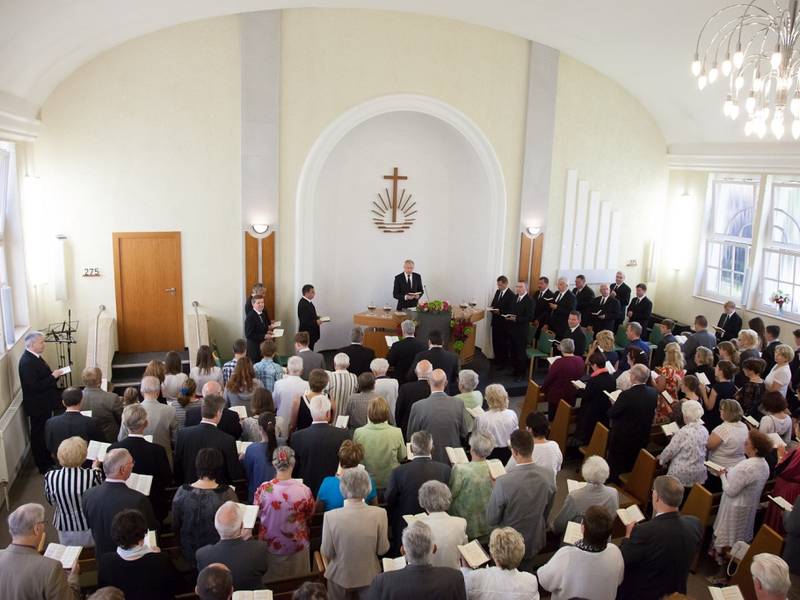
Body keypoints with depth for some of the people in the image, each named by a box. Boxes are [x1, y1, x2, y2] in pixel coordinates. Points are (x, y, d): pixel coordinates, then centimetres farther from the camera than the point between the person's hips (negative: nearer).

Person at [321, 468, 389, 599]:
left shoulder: (331, 516, -23)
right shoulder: (379, 514, -21)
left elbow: (326, 553, -12)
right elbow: (382, 549, -9)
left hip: (340, 576, -1)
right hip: (368, 576, 1)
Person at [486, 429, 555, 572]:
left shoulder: (504, 482, -34)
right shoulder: (547, 475, -19)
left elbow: (491, 520, -19)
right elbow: (547, 512, 0)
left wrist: (495, 489, -7)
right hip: (535, 543, 4)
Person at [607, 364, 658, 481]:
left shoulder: (627, 395, -28)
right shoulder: (653, 393, -9)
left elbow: (611, 414, -18)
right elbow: (650, 413, 7)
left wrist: (614, 404, 3)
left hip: (622, 438, -6)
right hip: (643, 438, 6)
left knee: (615, 469, 13)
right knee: (631, 469, 25)